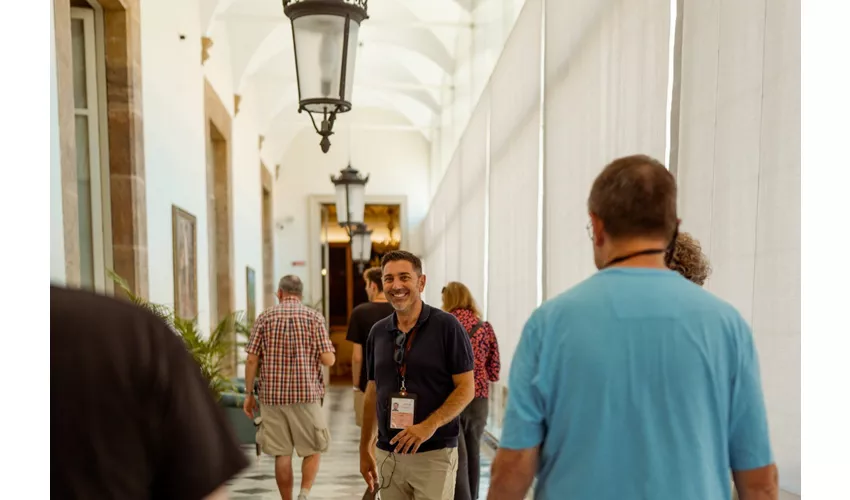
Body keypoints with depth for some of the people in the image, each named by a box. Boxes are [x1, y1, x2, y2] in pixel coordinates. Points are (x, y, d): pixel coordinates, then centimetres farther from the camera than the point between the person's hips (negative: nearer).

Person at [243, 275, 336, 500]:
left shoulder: (264, 317, 3)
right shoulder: (314, 317, -1)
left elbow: (252, 359, -1)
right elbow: (328, 360, -7)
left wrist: (249, 394, 8)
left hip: (272, 396, 2)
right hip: (305, 394, -2)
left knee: (282, 454, 10)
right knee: (313, 449, 12)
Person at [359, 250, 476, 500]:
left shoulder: (446, 326, -8)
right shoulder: (378, 331, 7)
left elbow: (466, 388, -9)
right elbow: (372, 392, 14)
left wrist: (430, 425, -22)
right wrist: (365, 448, 13)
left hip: (434, 454, -4)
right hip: (388, 454, 5)